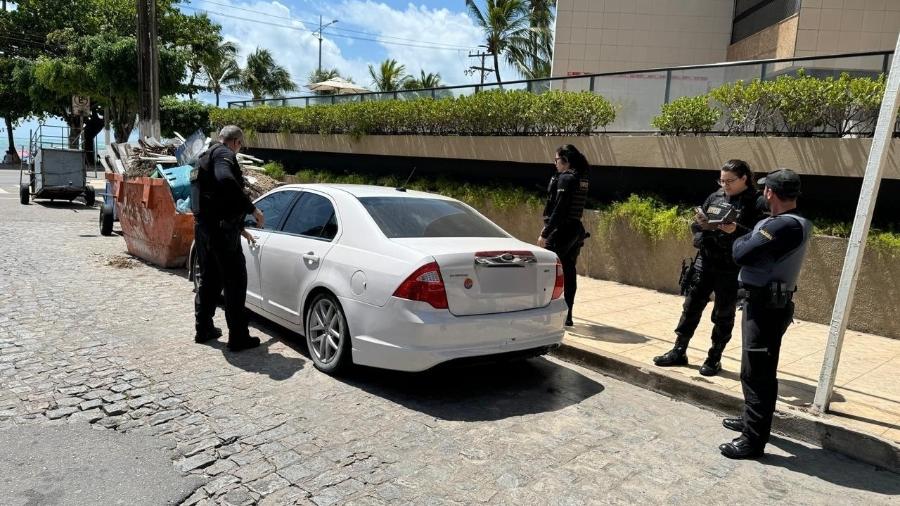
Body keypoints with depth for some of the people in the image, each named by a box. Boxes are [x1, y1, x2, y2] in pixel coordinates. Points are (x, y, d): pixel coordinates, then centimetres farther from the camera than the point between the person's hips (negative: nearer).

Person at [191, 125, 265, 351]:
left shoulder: (207, 156, 25)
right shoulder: (224, 154, -7)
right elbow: (226, 182, -30)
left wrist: (240, 228, 37)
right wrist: (252, 209, -21)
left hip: (202, 226, 10)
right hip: (221, 229, -10)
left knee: (209, 279, 19)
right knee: (235, 282, -2)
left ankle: (204, 329, 29)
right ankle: (238, 337, 2)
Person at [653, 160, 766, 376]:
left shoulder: (757, 203, -6)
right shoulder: (715, 197, 9)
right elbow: (696, 226, 14)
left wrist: (737, 230, -27)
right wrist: (700, 224, -8)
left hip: (732, 269, -5)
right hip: (705, 261, 5)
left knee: (723, 314, 8)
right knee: (691, 306, 8)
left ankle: (714, 358, 21)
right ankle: (679, 352, 19)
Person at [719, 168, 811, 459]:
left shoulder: (785, 226, -23)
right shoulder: (792, 223, 10)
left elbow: (742, 254, -23)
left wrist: (740, 240, -4)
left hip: (766, 307, -10)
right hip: (765, 304, 10)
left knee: (757, 374, -3)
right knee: (757, 371, 22)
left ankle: (753, 441, 5)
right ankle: (752, 420, 38)